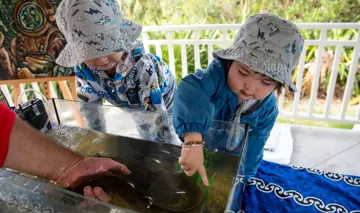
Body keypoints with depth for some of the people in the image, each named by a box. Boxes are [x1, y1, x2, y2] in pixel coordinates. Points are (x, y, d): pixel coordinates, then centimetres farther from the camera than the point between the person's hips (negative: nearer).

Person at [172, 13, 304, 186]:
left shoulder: (268, 108, -23)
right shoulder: (218, 73, -37)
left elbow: (252, 147, -14)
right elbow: (190, 92, -58)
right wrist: (193, 140, -72)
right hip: (200, 147, -1)